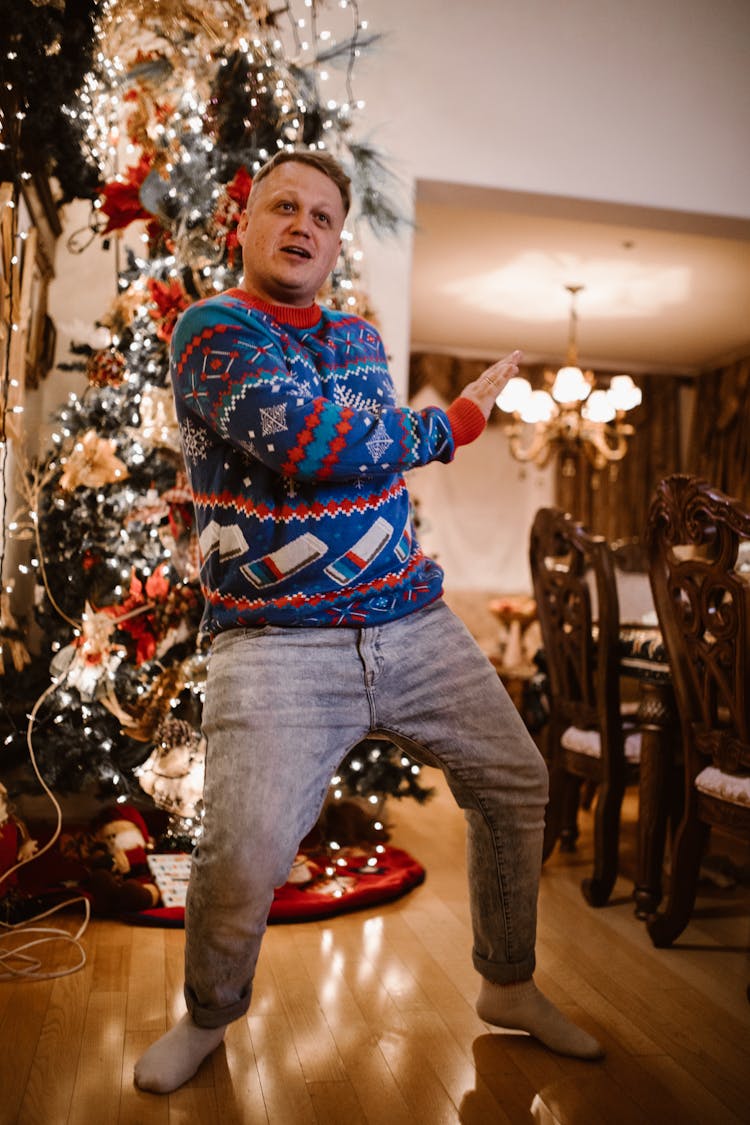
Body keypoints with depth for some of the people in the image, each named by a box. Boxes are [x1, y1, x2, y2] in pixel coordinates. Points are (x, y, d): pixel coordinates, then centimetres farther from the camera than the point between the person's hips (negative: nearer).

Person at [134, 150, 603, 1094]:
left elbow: (369, 438, 10)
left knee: (516, 785, 11)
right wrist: (458, 419, -7)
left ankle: (508, 986, 35)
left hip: (411, 620, 7)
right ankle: (208, 1016, 17)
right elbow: (307, 444, -19)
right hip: (276, 640, -6)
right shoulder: (213, 329, -6)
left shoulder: (359, 335, 18)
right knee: (244, 858, -18)